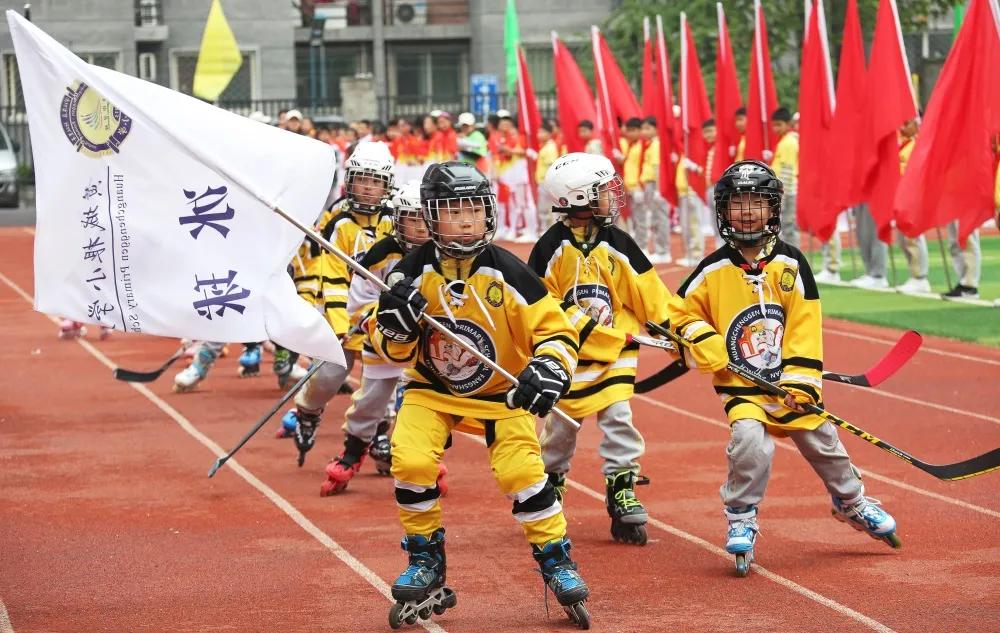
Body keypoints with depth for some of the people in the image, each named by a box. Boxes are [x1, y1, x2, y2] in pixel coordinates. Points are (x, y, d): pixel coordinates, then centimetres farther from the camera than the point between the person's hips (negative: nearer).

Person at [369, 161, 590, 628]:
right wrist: (394, 326, -27)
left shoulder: (507, 272, -17)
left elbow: (555, 330, -14)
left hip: (500, 393, -1)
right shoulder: (413, 273, -12)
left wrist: (551, 367, -33)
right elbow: (393, 350, -4)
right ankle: (426, 567, 2)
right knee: (410, 463, -19)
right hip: (431, 389, 1)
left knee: (522, 472, -18)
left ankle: (557, 564, 4)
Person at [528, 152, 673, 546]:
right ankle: (550, 483, 33)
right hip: (567, 354, -1)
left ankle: (622, 491, 0)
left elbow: (648, 293, 3)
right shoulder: (551, 247, -9)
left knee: (619, 421, -7)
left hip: (614, 352, 2)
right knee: (559, 425, 10)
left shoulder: (617, 244, -1)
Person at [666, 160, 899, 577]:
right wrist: (706, 346, -11)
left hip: (789, 383, 2)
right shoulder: (713, 270, -4)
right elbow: (680, 315, 6)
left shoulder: (792, 264, -3)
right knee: (750, 440, -27)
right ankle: (741, 521, -8)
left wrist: (801, 383, -11)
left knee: (824, 444, 13)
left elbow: (805, 327, -4)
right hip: (740, 385, -2)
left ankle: (852, 503, 42)